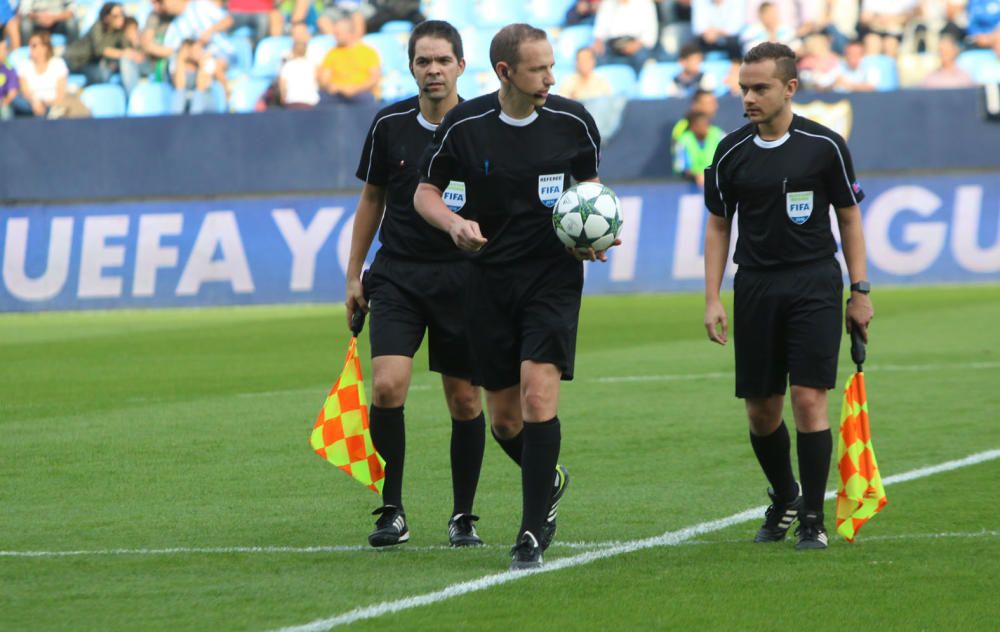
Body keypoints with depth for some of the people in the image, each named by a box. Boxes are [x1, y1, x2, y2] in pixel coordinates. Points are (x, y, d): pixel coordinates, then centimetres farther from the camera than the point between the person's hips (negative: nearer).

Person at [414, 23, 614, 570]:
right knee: (503, 417, 6)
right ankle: (549, 482, 39)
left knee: (538, 389, -18)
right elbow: (425, 192, 6)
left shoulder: (572, 122, -4)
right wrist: (455, 224, -15)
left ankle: (532, 533, -12)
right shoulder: (464, 125, -6)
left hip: (554, 275, -2)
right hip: (490, 276, 2)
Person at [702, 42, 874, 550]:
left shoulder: (824, 146, -4)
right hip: (755, 287, 3)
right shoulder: (731, 153, 2)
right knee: (760, 409, 6)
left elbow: (849, 217, 4)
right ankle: (784, 499, 31)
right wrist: (712, 299, 4)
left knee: (809, 399, -12)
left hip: (815, 283, -3)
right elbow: (718, 225, 11)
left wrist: (860, 291, 1)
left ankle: (812, 519, -3)